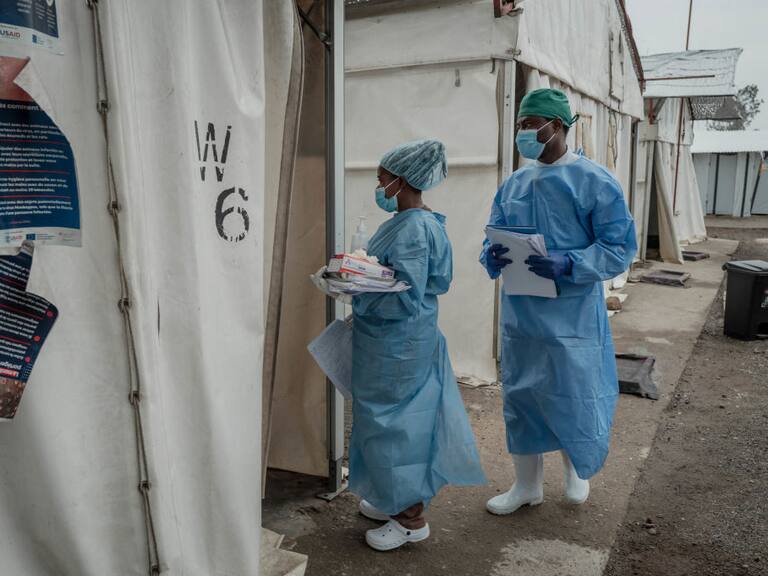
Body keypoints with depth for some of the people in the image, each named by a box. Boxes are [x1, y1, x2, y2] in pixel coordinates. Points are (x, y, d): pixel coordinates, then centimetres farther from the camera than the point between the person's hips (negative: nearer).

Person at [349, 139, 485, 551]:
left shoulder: (414, 230, -21)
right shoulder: (404, 223, 9)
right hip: (389, 344, 10)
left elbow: (406, 298, -25)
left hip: (399, 348, -10)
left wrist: (356, 291, -18)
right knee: (393, 422, 19)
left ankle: (412, 519, 19)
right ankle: (396, 499, 36)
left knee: (395, 424, 2)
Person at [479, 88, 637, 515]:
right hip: (520, 315, 5)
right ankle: (527, 485, 33)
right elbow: (495, 238, 11)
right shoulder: (513, 184, 7)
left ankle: (578, 470, 38)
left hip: (572, 318, -5)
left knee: (574, 400, 5)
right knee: (520, 399, 14)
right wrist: (493, 256, -13)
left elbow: (621, 247, -10)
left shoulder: (596, 182, -9)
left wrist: (568, 265, -25)